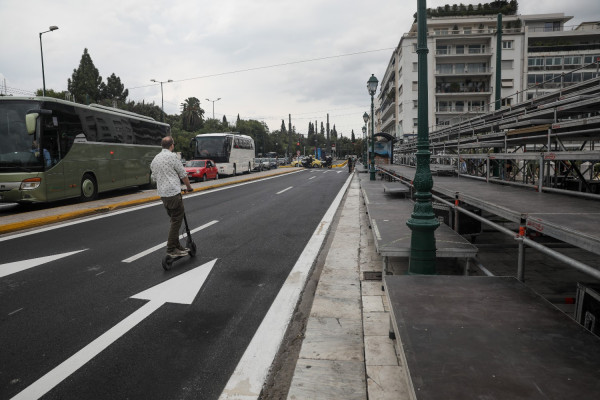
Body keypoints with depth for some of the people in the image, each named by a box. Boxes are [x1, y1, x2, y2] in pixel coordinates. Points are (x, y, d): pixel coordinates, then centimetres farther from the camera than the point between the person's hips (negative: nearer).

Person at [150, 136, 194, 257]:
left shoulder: (155, 159, 17)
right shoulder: (172, 156, -8)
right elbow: (183, 174, -3)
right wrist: (189, 187, 12)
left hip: (162, 194, 9)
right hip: (173, 193, -9)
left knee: (175, 220, 16)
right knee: (176, 221, -6)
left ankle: (177, 246, 19)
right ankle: (171, 249, -7)